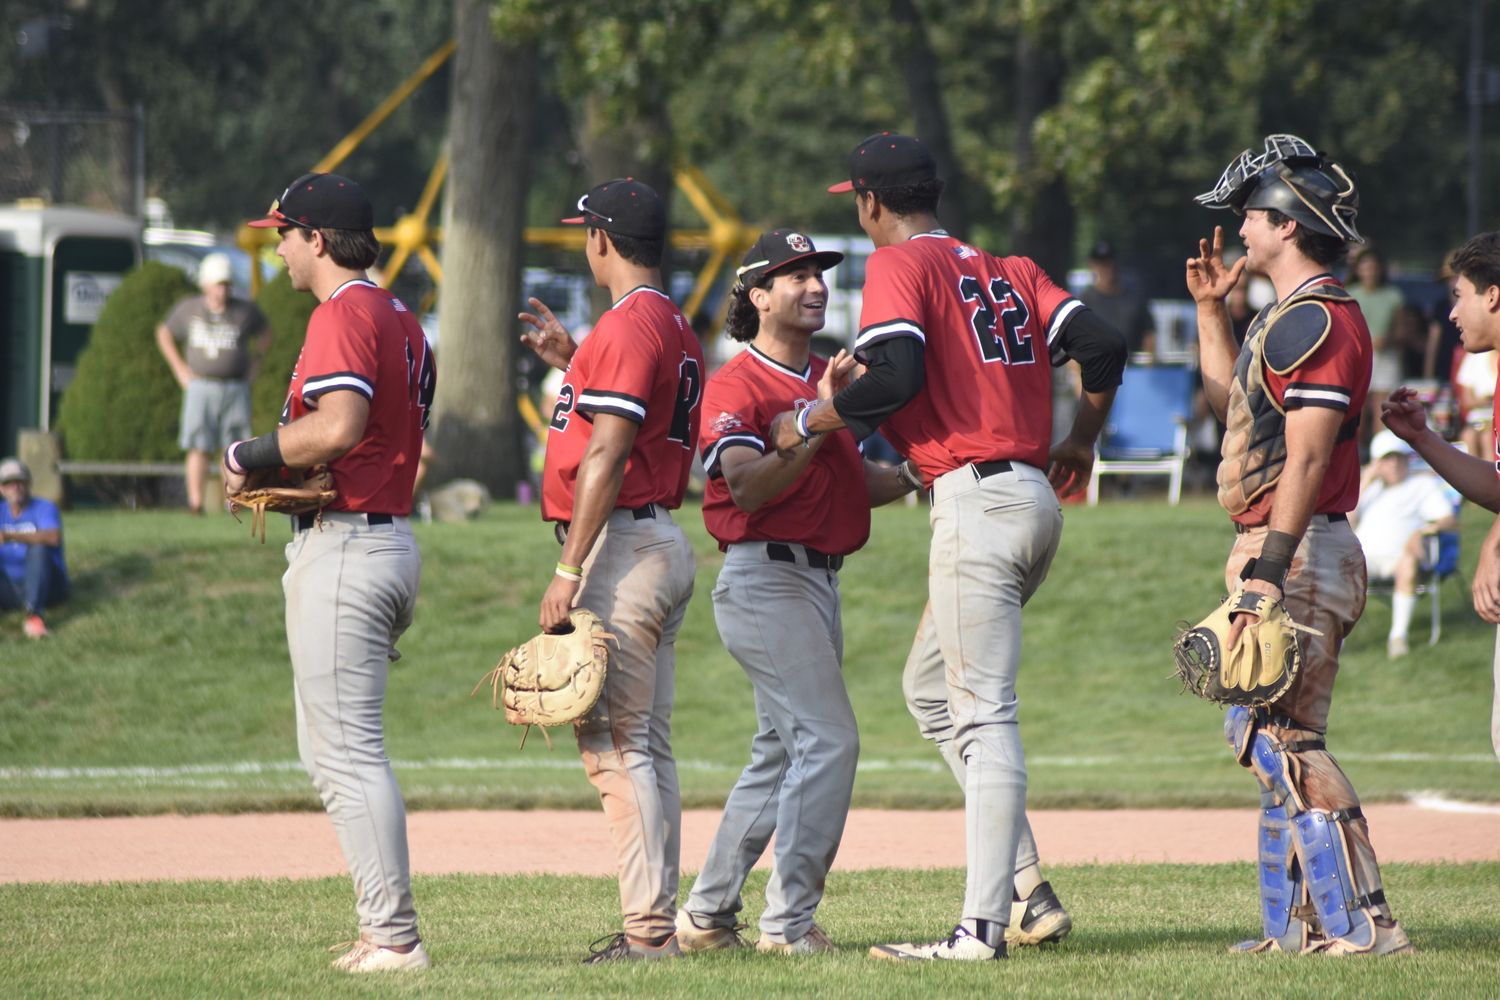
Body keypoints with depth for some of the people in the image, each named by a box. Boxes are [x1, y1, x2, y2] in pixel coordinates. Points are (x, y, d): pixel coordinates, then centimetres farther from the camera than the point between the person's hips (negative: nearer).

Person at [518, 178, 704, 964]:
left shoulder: (626, 327, -14)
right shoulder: (677, 331, 17)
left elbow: (607, 455, -20)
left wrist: (569, 569, -20)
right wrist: (572, 363, 26)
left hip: (622, 544, -10)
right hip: (666, 544, 10)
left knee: (615, 745, -11)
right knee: (647, 746, 12)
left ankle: (649, 930, -15)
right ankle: (657, 922, 13)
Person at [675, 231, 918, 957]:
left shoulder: (826, 379, 17)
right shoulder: (736, 386, -10)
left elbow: (856, 484, 21)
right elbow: (747, 488, -25)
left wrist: (921, 475, 5)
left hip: (819, 581, 10)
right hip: (765, 579, -10)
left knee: (782, 753, 14)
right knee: (827, 739, -17)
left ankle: (705, 916, 22)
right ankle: (789, 922, -15)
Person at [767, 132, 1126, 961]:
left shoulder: (900, 264, -3)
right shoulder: (1010, 271, 17)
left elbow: (896, 375, -19)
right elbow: (1102, 344, 8)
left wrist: (808, 422, -5)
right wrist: (1081, 442, 24)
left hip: (976, 500, -8)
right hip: (1035, 497, 8)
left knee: (983, 713, -10)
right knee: (929, 686, 19)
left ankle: (985, 924, -14)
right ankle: (1025, 892, 12)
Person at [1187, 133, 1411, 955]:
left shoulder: (1319, 320, -15)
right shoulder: (1286, 318, 18)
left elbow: (1307, 456, -23)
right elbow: (1230, 399, 36)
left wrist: (1269, 569, -28)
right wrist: (1211, 310, 29)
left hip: (1301, 553, -11)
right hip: (1280, 555, 11)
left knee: (1277, 735, -15)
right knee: (1270, 737, 13)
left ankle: (1362, 924, -19)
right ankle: (1296, 928, 17)